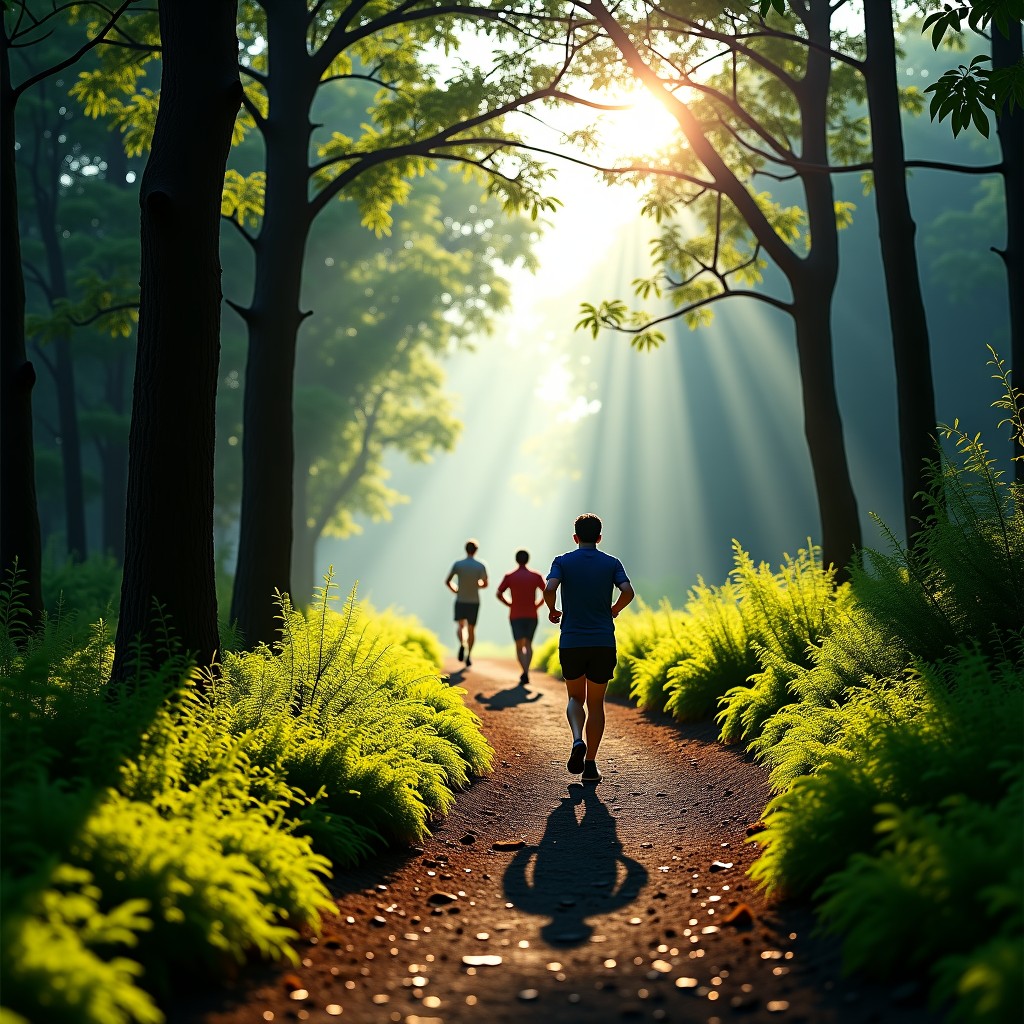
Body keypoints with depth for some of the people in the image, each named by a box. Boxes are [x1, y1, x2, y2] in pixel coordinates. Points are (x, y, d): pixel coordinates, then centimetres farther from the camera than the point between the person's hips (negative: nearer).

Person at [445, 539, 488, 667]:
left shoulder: (458, 564, -9)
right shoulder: (481, 566, -8)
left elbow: (447, 582, -3)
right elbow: (485, 584, 5)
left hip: (460, 601, 0)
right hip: (474, 602, 1)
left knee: (460, 626, 14)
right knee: (471, 629, 14)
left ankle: (462, 644, -17)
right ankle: (468, 656, 11)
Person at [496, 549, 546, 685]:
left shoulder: (509, 576, -2)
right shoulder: (536, 576, 1)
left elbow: (499, 594, -2)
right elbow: (546, 594, -1)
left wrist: (510, 605, 11)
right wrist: (537, 605, 11)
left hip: (516, 616, -1)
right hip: (532, 616, 1)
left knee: (519, 646, 2)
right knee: (528, 644, 15)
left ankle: (525, 671, -20)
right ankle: (526, 673, 1)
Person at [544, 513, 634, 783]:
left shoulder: (563, 562, 2)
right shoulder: (612, 563, 4)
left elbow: (549, 589, -16)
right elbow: (628, 592, -11)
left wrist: (552, 611, 4)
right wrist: (614, 610, 9)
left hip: (571, 642, 0)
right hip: (603, 642, 0)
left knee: (576, 698, 16)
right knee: (596, 703, 10)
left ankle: (578, 740, -13)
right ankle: (590, 764, 6)